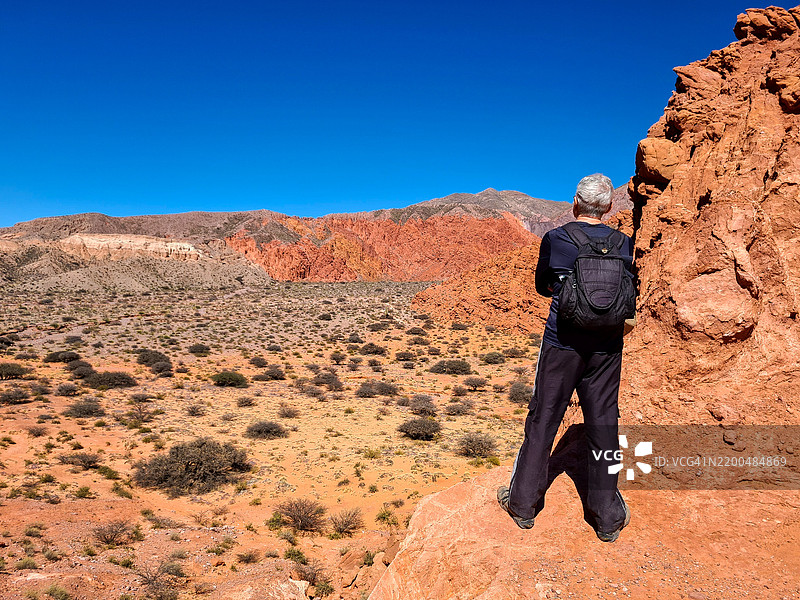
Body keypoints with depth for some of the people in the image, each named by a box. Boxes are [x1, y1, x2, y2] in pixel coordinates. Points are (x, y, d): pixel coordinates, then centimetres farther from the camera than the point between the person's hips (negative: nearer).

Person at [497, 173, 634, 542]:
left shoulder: (555, 239, -6)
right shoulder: (624, 244, 0)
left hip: (562, 343, -2)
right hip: (606, 347, 2)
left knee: (543, 419, 8)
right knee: (603, 423, 9)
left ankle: (523, 503, 20)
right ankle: (608, 517, 18)